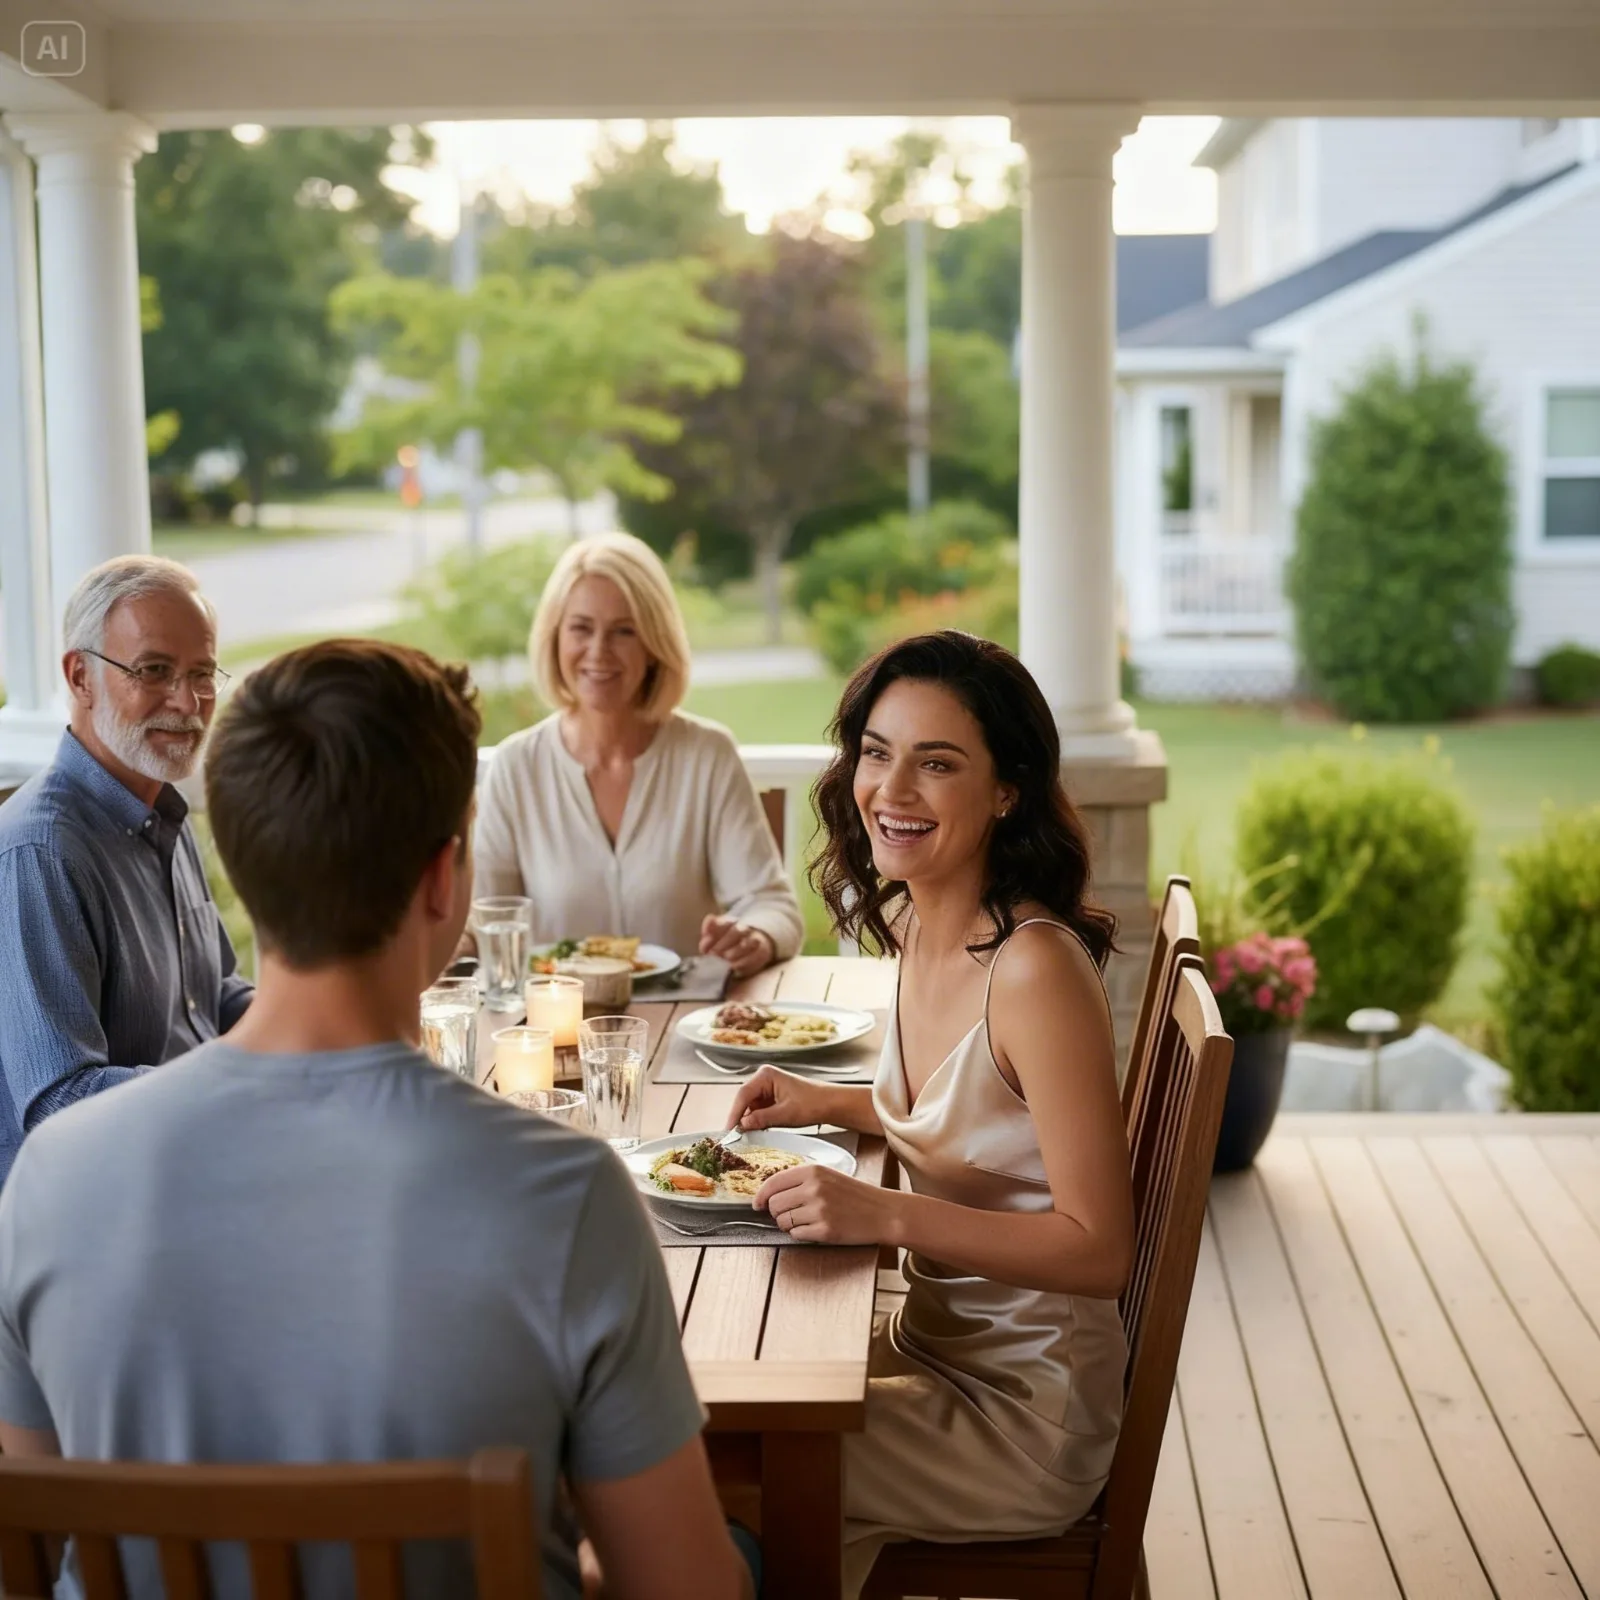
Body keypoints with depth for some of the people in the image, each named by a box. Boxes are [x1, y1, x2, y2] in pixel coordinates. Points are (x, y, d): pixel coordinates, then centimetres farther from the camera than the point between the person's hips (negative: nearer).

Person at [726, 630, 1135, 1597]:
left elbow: (1099, 1251, -22)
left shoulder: (1035, 968, -24)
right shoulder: (916, 924, 1)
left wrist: (887, 1215, -30)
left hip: (1027, 1408, -7)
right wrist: (834, 1105, 4)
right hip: (935, 1342, 8)